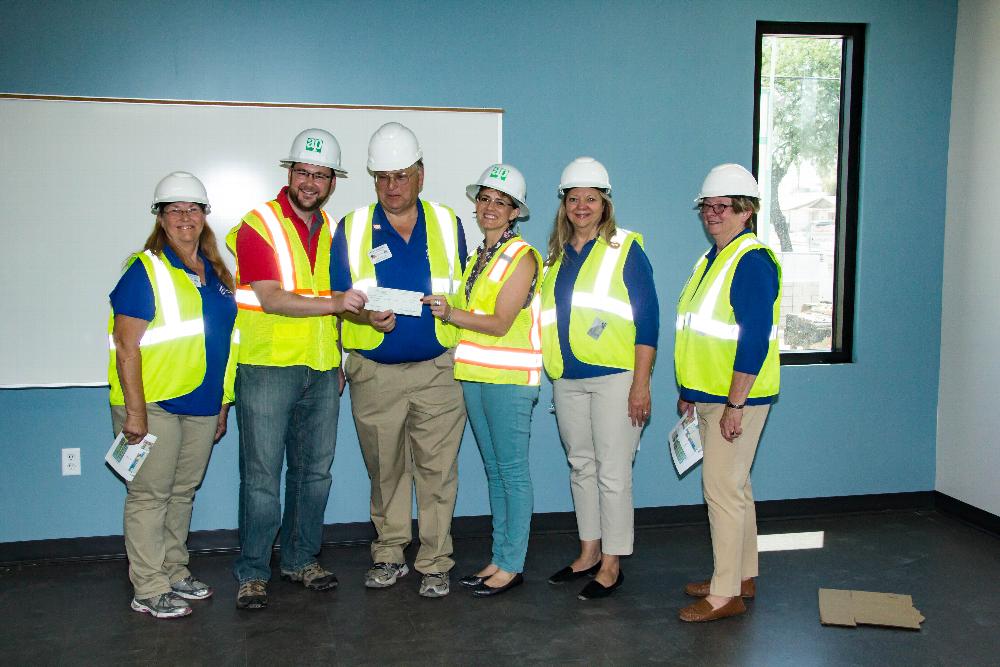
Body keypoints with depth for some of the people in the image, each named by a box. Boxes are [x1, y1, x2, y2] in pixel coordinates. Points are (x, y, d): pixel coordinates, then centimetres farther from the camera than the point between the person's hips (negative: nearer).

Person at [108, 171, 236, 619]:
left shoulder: (215, 273, 11)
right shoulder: (146, 271, -9)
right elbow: (126, 347, -13)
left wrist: (223, 404, 16)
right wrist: (134, 410, -18)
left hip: (201, 404, 7)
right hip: (153, 402, -6)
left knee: (183, 491, 15)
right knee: (150, 494, 0)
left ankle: (175, 573, 28)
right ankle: (149, 590, 9)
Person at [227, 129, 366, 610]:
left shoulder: (331, 229, 13)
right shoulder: (258, 225, -7)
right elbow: (271, 299, -17)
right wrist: (334, 302, -27)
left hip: (321, 371, 6)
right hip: (267, 368, -6)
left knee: (314, 471, 12)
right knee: (262, 476, -1)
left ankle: (301, 559, 26)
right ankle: (253, 573, 11)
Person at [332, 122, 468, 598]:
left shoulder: (448, 224, 6)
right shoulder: (352, 229, 3)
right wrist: (367, 317, -18)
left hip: (438, 369, 0)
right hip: (374, 374, 0)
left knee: (437, 470, 0)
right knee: (384, 469, 11)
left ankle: (435, 563, 12)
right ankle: (389, 554, 26)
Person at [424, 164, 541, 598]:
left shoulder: (521, 257, -7)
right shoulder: (476, 257, 17)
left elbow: (500, 323, -16)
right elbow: (468, 314, 15)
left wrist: (451, 313, -25)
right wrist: (437, 309, 0)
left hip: (508, 377, -8)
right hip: (474, 375, 8)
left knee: (513, 472, -2)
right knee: (494, 472, 13)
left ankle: (512, 566, 7)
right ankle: (498, 559, 21)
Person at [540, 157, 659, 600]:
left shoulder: (625, 248, -4)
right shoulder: (557, 254, 13)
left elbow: (647, 318, -8)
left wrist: (641, 383, -13)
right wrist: (551, 373, 13)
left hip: (614, 377, -6)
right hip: (567, 378, 6)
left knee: (612, 472, -2)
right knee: (580, 467, 14)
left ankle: (612, 564, 10)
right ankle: (589, 553, 27)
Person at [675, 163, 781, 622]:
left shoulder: (752, 262, -16)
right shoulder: (711, 260, 14)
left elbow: (754, 342, -22)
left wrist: (735, 405, -23)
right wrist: (688, 393, 20)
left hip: (735, 399, -10)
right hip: (708, 396, 10)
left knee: (722, 488, -6)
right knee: (734, 486, 17)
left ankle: (725, 595, 5)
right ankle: (743, 576, 30)